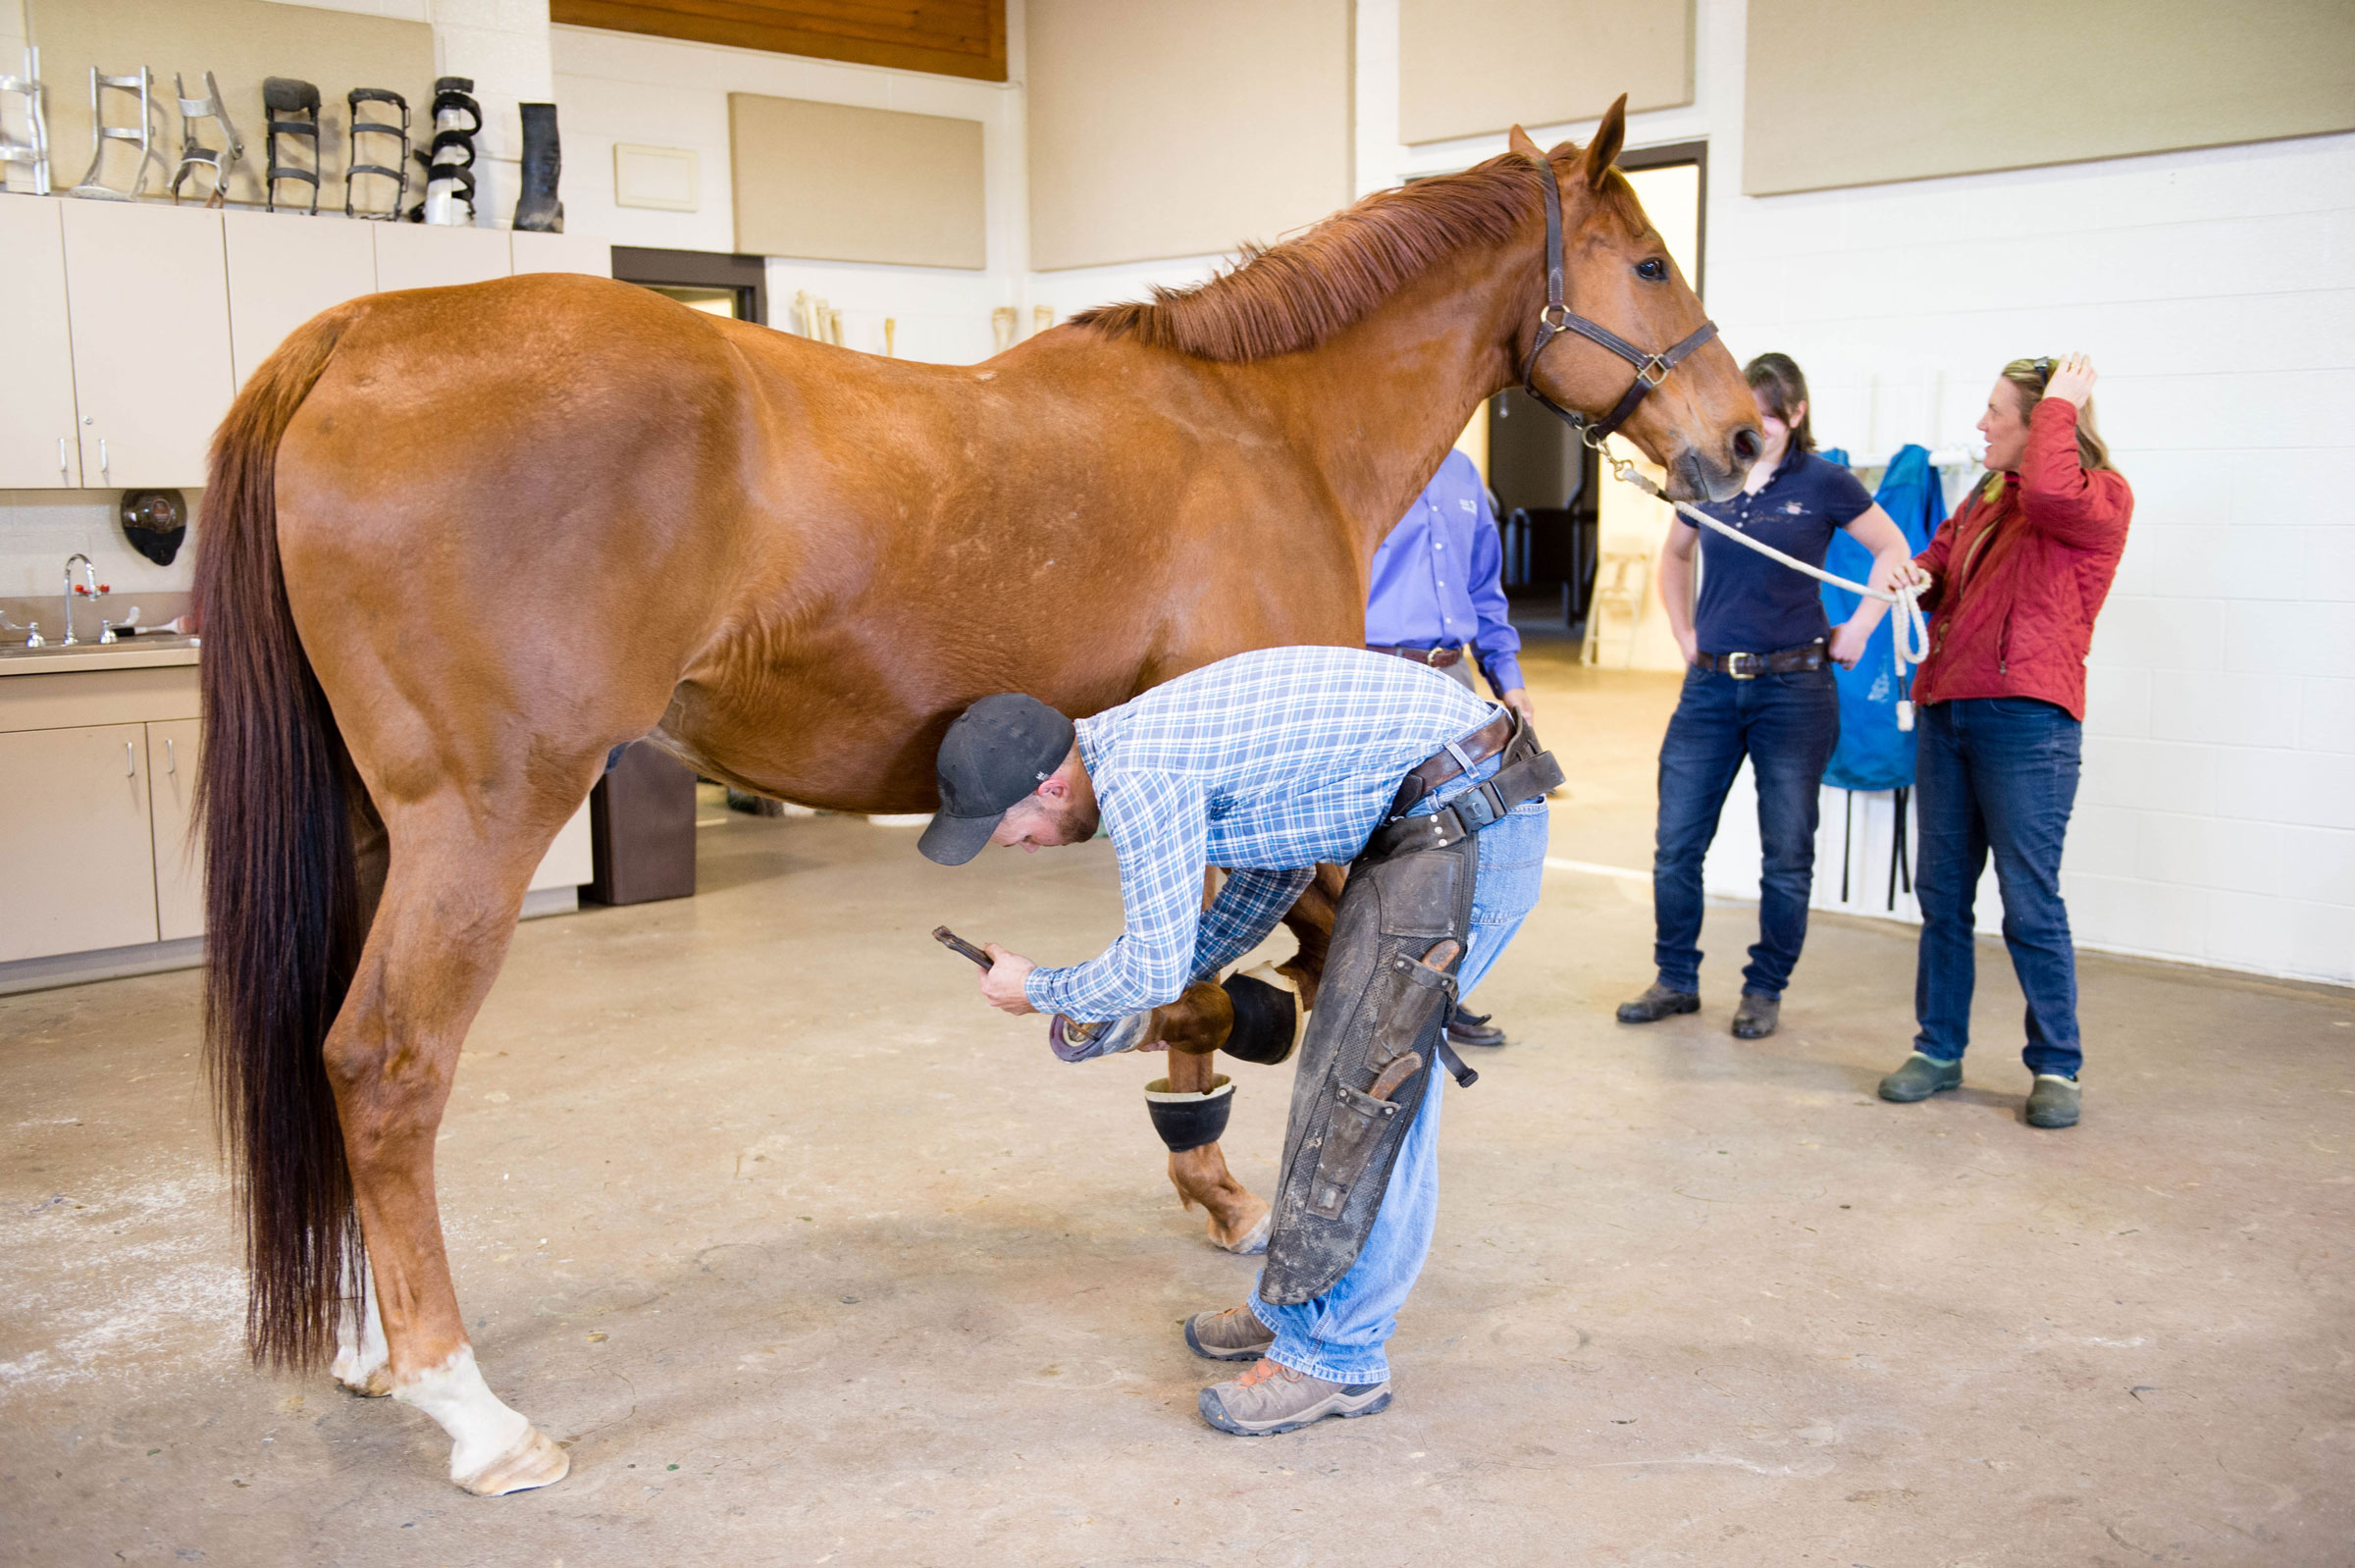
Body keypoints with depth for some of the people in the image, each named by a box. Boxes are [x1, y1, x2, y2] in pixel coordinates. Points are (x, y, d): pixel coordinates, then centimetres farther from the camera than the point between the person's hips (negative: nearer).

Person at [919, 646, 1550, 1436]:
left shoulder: (1135, 777, -19)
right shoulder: (1146, 732, 12)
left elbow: (1154, 967, -15)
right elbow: (1277, 866, 23)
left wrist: (1038, 990, 4)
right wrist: (1125, 1001, 22)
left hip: (1467, 828, -10)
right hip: (1428, 817, 10)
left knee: (1366, 1089, -5)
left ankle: (1335, 1354, 5)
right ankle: (1303, 1303, 29)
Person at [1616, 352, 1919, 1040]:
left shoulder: (1823, 484, -5)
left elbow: (1895, 553, 5)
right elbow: (1675, 557, 23)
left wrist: (1857, 630, -1)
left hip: (1793, 686, -3)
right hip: (1711, 683, 3)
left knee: (1787, 853, 5)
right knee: (1675, 845, 5)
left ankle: (1765, 990, 19)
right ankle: (1676, 981, 20)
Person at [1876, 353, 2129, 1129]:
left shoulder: (2102, 498, -5)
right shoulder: (1988, 494, 18)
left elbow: (2049, 492, -27)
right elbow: (1944, 551, 28)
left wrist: (2061, 407, -11)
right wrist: (1920, 576, 4)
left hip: (2026, 719, -7)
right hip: (1946, 708, 8)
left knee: (2030, 902, -4)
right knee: (1941, 892, 10)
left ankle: (2057, 1067, 9)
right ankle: (1939, 1050, 21)